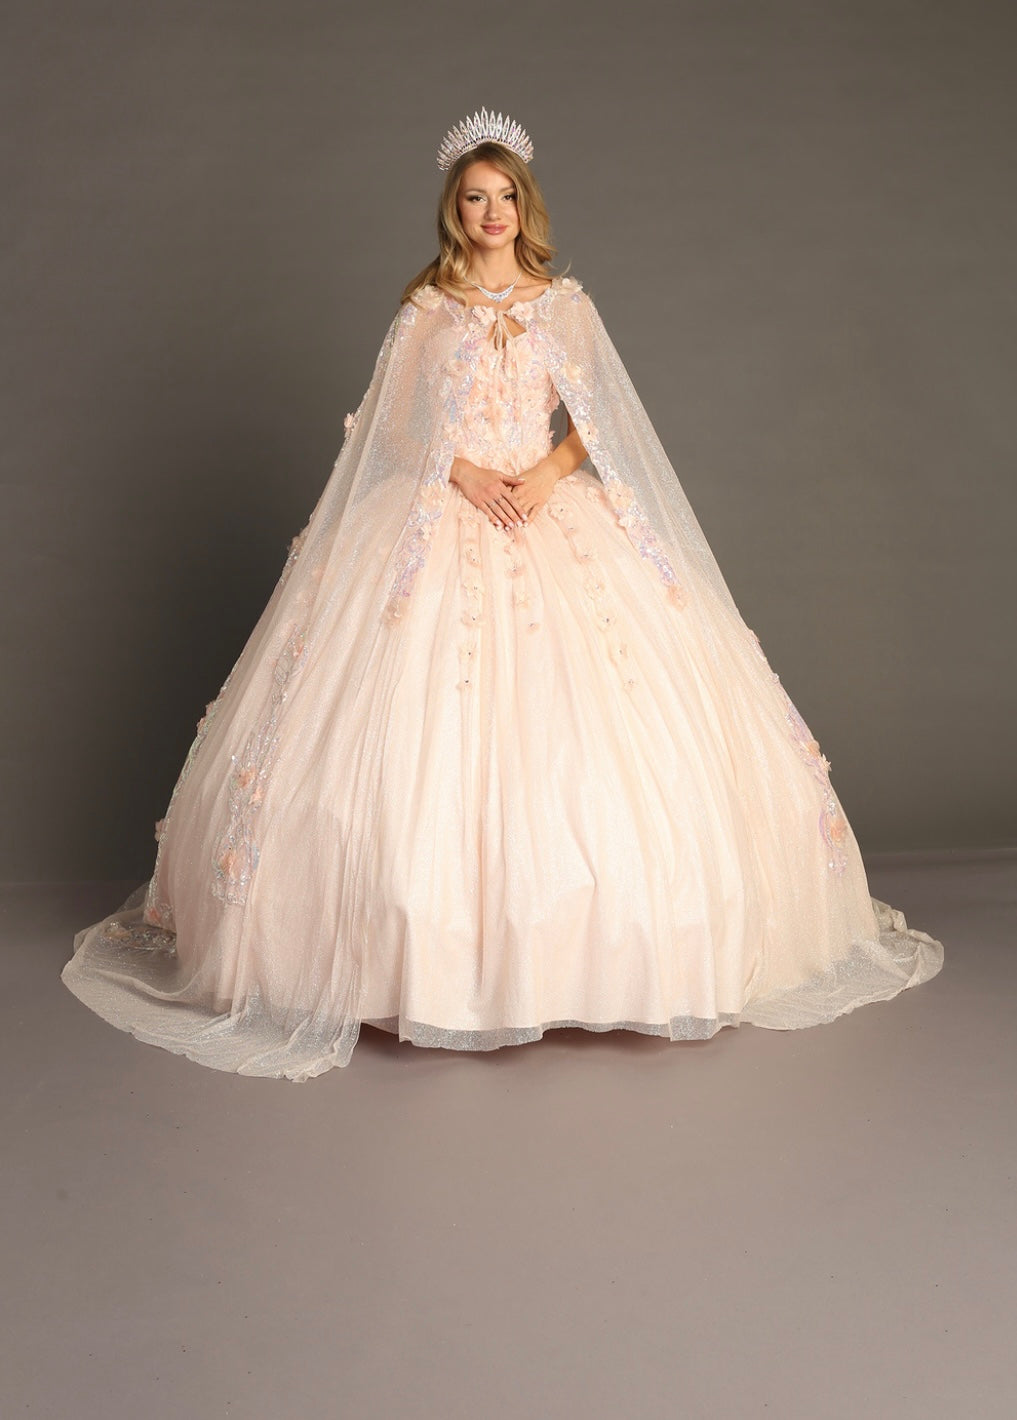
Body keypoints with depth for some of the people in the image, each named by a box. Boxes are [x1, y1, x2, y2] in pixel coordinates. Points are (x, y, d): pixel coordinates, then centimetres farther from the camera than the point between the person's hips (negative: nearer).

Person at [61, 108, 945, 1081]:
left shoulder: (565, 304, 13)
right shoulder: (425, 307, 10)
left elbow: (595, 422, 5)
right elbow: (397, 428, 5)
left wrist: (542, 478, -14)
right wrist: (468, 474, -12)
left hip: (559, 516, 1)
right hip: (440, 525, -1)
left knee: (589, 714, -9)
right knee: (429, 723, -11)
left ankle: (577, 943, 2)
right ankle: (437, 949, -3)